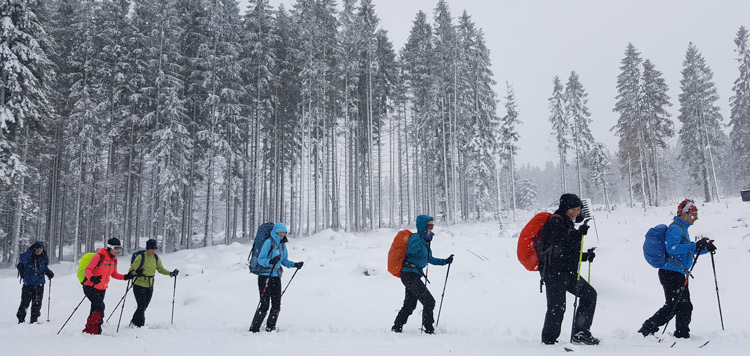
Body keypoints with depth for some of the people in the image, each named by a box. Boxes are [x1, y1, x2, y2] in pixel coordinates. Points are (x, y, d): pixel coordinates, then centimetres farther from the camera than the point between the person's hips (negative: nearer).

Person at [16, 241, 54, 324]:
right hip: (28, 282, -3)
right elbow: (22, 260, -27)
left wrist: (49, 273, 1)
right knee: (25, 301, 0)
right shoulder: (29, 255, -5)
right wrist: (30, 250, -32)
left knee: (37, 302, 3)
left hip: (39, 283, 3)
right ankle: (21, 318, 14)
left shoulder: (44, 257, 6)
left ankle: (34, 319, 13)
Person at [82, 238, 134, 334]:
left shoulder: (114, 259, 4)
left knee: (95, 310, 11)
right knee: (100, 305, -21)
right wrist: (92, 278, -39)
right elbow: (87, 270, -19)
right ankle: (93, 330, -13)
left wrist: (125, 277, -1)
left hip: (102, 289, 7)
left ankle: (88, 330, 24)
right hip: (90, 287, -7)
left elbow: (113, 274, 14)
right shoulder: (99, 256, -18)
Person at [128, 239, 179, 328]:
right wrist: (136, 272, -38)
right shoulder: (141, 257, -14)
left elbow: (161, 269, 12)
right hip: (139, 286, -6)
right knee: (141, 306, -10)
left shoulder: (156, 258, 4)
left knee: (144, 307, 12)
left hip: (150, 286, 6)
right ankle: (140, 325, 2)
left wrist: (171, 273, -3)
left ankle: (134, 322, 29)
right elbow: (132, 269, -16)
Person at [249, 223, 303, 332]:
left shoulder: (283, 244, 11)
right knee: (265, 305, -8)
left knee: (276, 304, 3)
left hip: (276, 277, 7)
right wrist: (270, 261, -32)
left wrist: (294, 264, 5)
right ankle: (254, 329, 3)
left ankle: (271, 328, 16)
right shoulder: (269, 242, -10)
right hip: (265, 276, -6)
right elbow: (260, 259, -14)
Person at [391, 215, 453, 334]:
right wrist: (425, 241, -40)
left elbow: (430, 259, 29)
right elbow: (410, 250, -32)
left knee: (410, 305, 16)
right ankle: (428, 329, -2)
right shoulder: (416, 237, -10)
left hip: (412, 276, 10)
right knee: (429, 301, -10)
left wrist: (445, 261, 22)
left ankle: (397, 328, 24)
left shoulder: (424, 240, 19)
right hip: (410, 275, -10)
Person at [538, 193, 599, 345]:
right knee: (557, 307, -11)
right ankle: (549, 341, 0)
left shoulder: (568, 224, 20)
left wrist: (585, 256, 9)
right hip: (553, 271, -10)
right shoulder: (555, 222, -9)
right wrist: (579, 234, -25)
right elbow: (562, 247, -22)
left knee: (589, 294, 11)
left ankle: (580, 333, 15)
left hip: (567, 271, 10)